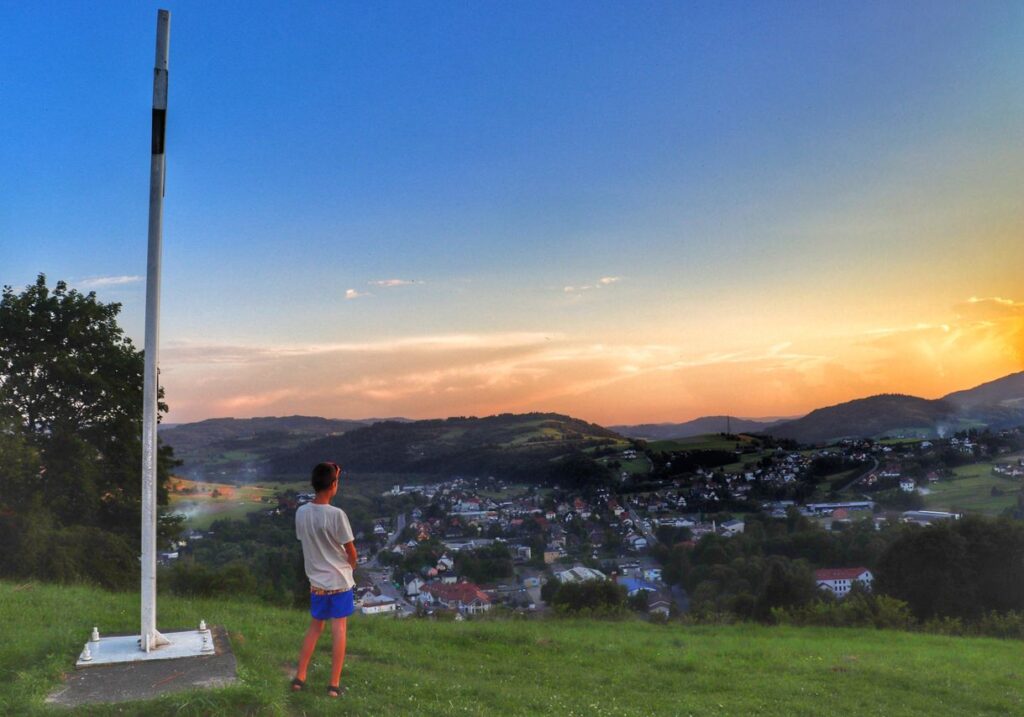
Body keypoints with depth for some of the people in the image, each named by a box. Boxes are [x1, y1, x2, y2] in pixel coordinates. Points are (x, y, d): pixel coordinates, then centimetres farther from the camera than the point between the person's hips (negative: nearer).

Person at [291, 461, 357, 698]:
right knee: (339, 629, 6)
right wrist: (350, 566, 10)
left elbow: (304, 542, 7)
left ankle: (299, 677, 21)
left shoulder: (301, 512, -4)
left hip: (316, 581, 5)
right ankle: (334, 684, 10)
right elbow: (350, 551, -11)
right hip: (339, 580, -5)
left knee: (315, 627, 19)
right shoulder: (337, 514, -21)